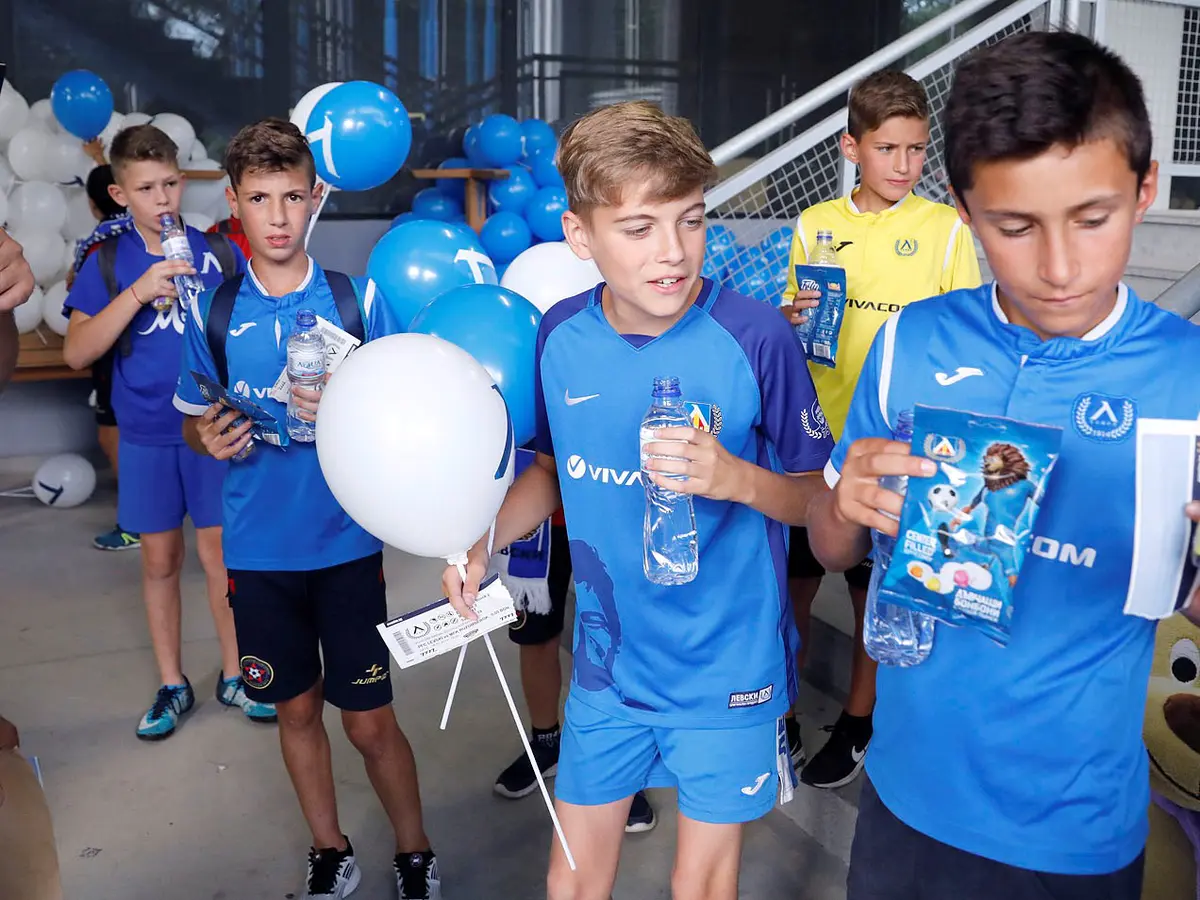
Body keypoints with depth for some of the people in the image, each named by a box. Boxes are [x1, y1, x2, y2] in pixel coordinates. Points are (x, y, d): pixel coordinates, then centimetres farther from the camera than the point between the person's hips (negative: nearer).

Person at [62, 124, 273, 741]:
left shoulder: (218, 250, -4)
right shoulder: (108, 262, -2)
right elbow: (76, 353, -9)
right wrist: (137, 292, -20)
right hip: (146, 437, 1)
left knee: (221, 556, 6)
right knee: (160, 559, 12)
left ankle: (233, 674, 25)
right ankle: (172, 684, 28)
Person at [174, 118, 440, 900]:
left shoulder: (359, 299, -5)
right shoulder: (214, 312, 0)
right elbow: (195, 424, 10)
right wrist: (210, 438, -12)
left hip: (347, 545, -2)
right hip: (259, 549, 2)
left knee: (370, 721, 4)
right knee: (297, 709, 16)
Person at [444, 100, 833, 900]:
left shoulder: (756, 337, -20)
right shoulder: (561, 335, -7)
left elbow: (815, 495, -9)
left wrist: (738, 479, -29)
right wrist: (485, 538, -6)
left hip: (728, 671, -3)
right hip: (608, 663, 4)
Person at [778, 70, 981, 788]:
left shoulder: (946, 229, -4)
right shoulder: (815, 224, 4)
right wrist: (795, 320, -11)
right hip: (814, 433, 3)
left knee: (876, 592, 11)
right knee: (794, 580, 10)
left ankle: (859, 721, 31)